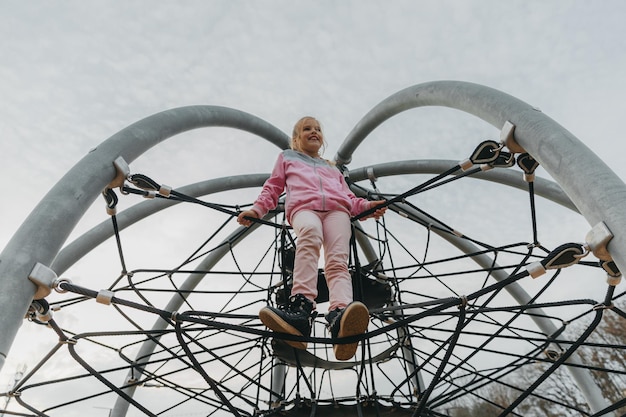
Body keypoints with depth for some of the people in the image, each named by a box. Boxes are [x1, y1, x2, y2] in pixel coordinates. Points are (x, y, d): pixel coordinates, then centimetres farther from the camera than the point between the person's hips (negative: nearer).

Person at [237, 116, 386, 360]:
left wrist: (367, 206, 10)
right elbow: (273, 187, 28)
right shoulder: (287, 158, 38)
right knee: (310, 231, -40)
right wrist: (256, 210, 10)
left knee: (338, 261, -28)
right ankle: (301, 306, -55)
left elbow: (348, 197, 31)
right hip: (303, 206, -2)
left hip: (337, 208, 3)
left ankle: (340, 317, -53)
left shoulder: (332, 168, 43)